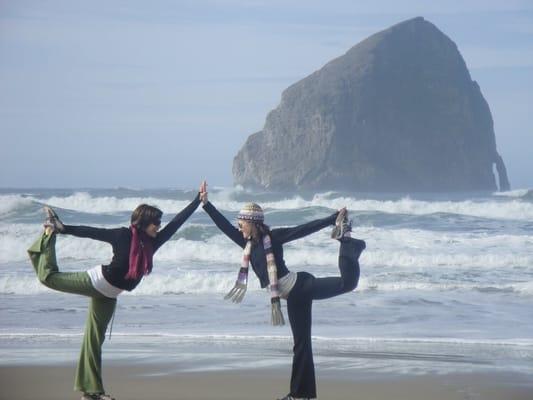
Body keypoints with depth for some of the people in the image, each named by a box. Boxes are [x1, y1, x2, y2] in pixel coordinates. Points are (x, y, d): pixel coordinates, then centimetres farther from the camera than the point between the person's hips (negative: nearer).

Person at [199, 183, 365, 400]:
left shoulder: (273, 236, -6)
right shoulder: (248, 244, 13)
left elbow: (306, 229, -10)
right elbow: (224, 226, 15)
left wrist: (332, 219, -16)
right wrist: (205, 203, 13)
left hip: (300, 285, -7)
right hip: (293, 297, 7)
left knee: (347, 282, -26)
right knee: (300, 343, 10)